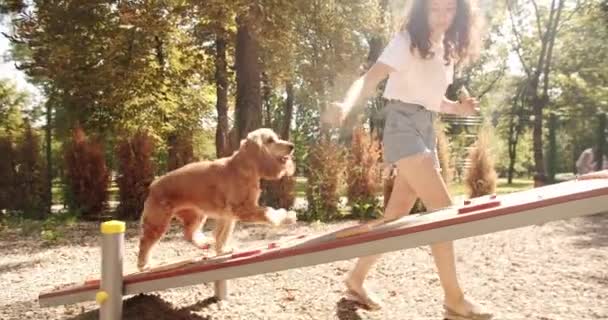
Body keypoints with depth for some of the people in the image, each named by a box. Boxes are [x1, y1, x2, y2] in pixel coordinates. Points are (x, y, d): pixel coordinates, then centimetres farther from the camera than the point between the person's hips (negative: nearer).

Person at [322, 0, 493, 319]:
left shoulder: (448, 50, 14)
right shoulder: (407, 41, -8)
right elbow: (370, 78, -22)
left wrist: (458, 108, 3)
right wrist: (346, 105, -42)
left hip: (427, 130, 8)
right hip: (403, 124, -8)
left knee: (397, 215, 7)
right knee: (443, 208, -14)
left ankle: (356, 279, 19)